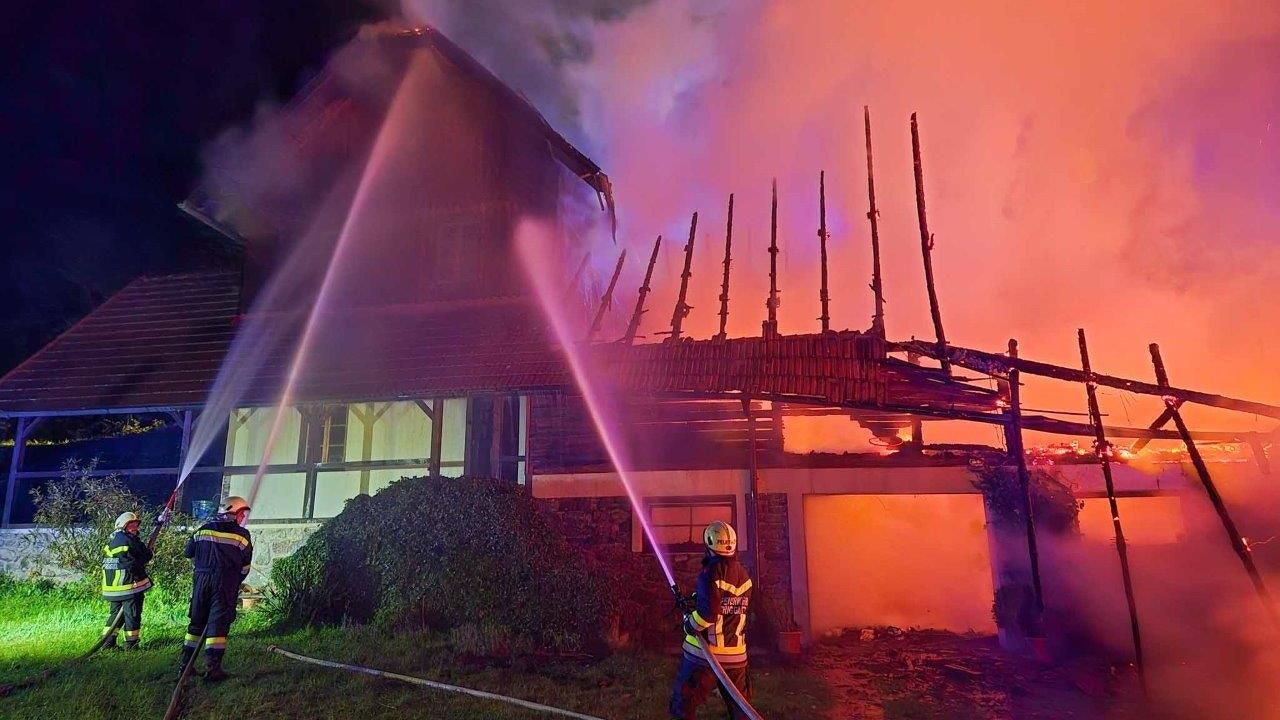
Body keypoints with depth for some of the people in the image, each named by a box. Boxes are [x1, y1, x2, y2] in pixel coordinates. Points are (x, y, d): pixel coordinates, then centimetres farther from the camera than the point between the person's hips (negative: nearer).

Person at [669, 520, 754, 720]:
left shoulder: (710, 573, -17)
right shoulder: (744, 575, 4)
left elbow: (708, 613, -24)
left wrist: (689, 625, -5)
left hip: (704, 652, -6)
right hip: (736, 654, 6)